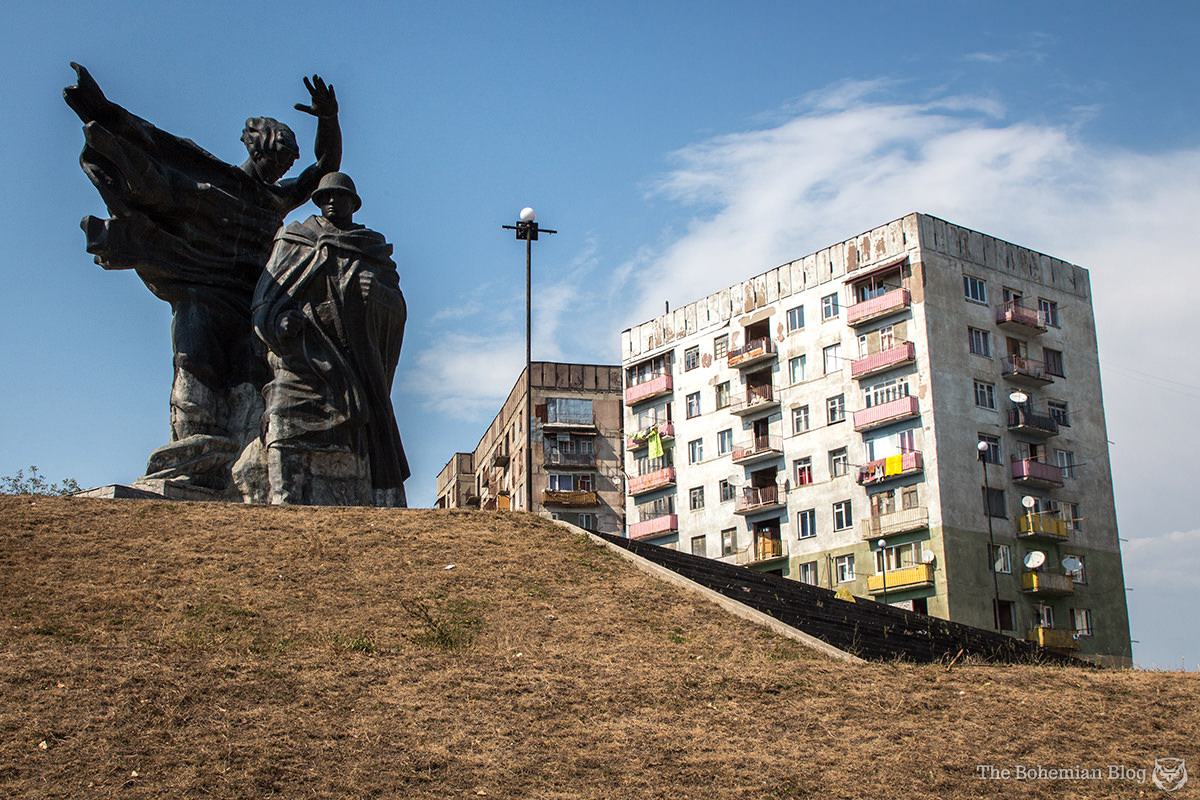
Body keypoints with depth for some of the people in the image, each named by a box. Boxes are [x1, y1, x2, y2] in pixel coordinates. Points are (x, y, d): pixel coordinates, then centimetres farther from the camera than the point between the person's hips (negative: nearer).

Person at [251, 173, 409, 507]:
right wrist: (278, 321, -11)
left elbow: (398, 310, 11)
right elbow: (266, 300, 12)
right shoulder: (294, 244, 20)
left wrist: (377, 292, -12)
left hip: (357, 368, 2)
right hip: (304, 362, -1)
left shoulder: (375, 253, 22)